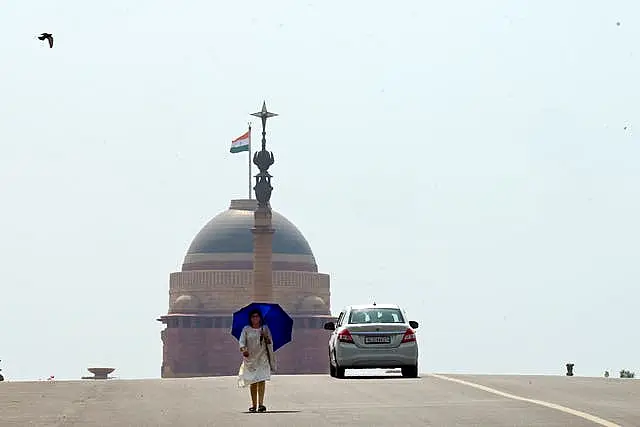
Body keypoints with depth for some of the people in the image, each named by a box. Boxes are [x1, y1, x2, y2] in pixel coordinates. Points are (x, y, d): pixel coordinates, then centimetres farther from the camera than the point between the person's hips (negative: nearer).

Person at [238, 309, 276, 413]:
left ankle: (261, 404, -18)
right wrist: (243, 349, -24)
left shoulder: (265, 328, 9)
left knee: (261, 380, -14)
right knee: (252, 382, 2)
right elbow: (242, 341, -3)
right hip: (250, 358, 1)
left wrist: (266, 338, -14)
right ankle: (254, 404, 10)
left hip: (262, 358, -1)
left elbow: (270, 343, 8)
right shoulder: (246, 329, 7)